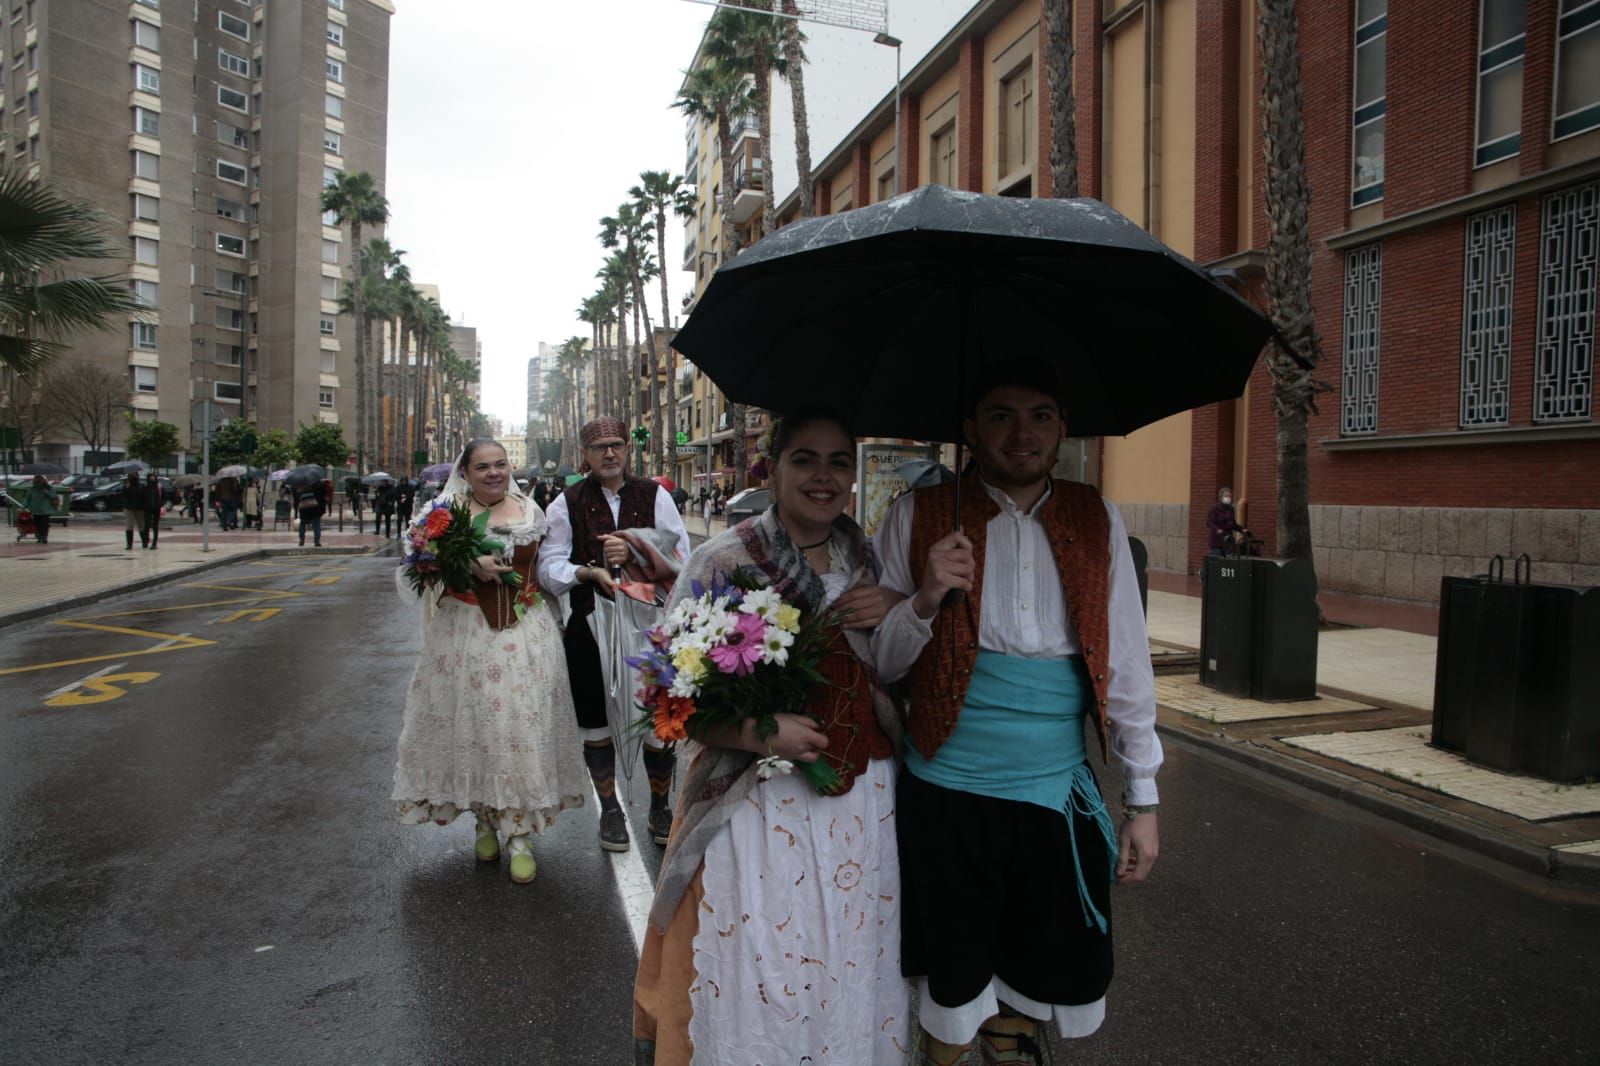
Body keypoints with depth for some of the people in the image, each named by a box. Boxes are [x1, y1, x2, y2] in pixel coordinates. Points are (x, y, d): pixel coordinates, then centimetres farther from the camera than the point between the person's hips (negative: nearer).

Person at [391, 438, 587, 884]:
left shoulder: (530, 510, 9)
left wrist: (555, 624, 10)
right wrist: (470, 565, -17)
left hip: (525, 636, 1)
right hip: (466, 636, -1)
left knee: (522, 726, -1)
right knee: (472, 725, 4)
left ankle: (518, 832, 8)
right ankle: (485, 818, 24)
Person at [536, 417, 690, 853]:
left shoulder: (655, 496, 1)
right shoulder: (567, 504, 1)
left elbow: (681, 556, -6)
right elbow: (549, 568, -4)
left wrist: (634, 551, -20)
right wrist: (590, 572, -21)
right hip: (590, 626, 0)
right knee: (596, 719, 11)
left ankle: (660, 807, 30)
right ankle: (609, 809, 31)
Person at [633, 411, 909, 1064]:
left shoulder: (866, 557, 5)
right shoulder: (724, 559, -9)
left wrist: (896, 609, -6)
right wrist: (758, 731, -24)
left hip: (865, 808, 5)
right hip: (759, 806, -4)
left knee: (853, 977, 17)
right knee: (756, 988, 6)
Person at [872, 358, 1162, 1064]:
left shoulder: (1097, 522, 3)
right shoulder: (918, 518, -4)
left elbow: (1126, 663, 7)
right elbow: (877, 664, -1)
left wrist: (1143, 799, 7)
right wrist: (926, 600, -20)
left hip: (1059, 797, 2)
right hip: (946, 797, -2)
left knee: (1031, 990, 16)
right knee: (952, 988, 11)